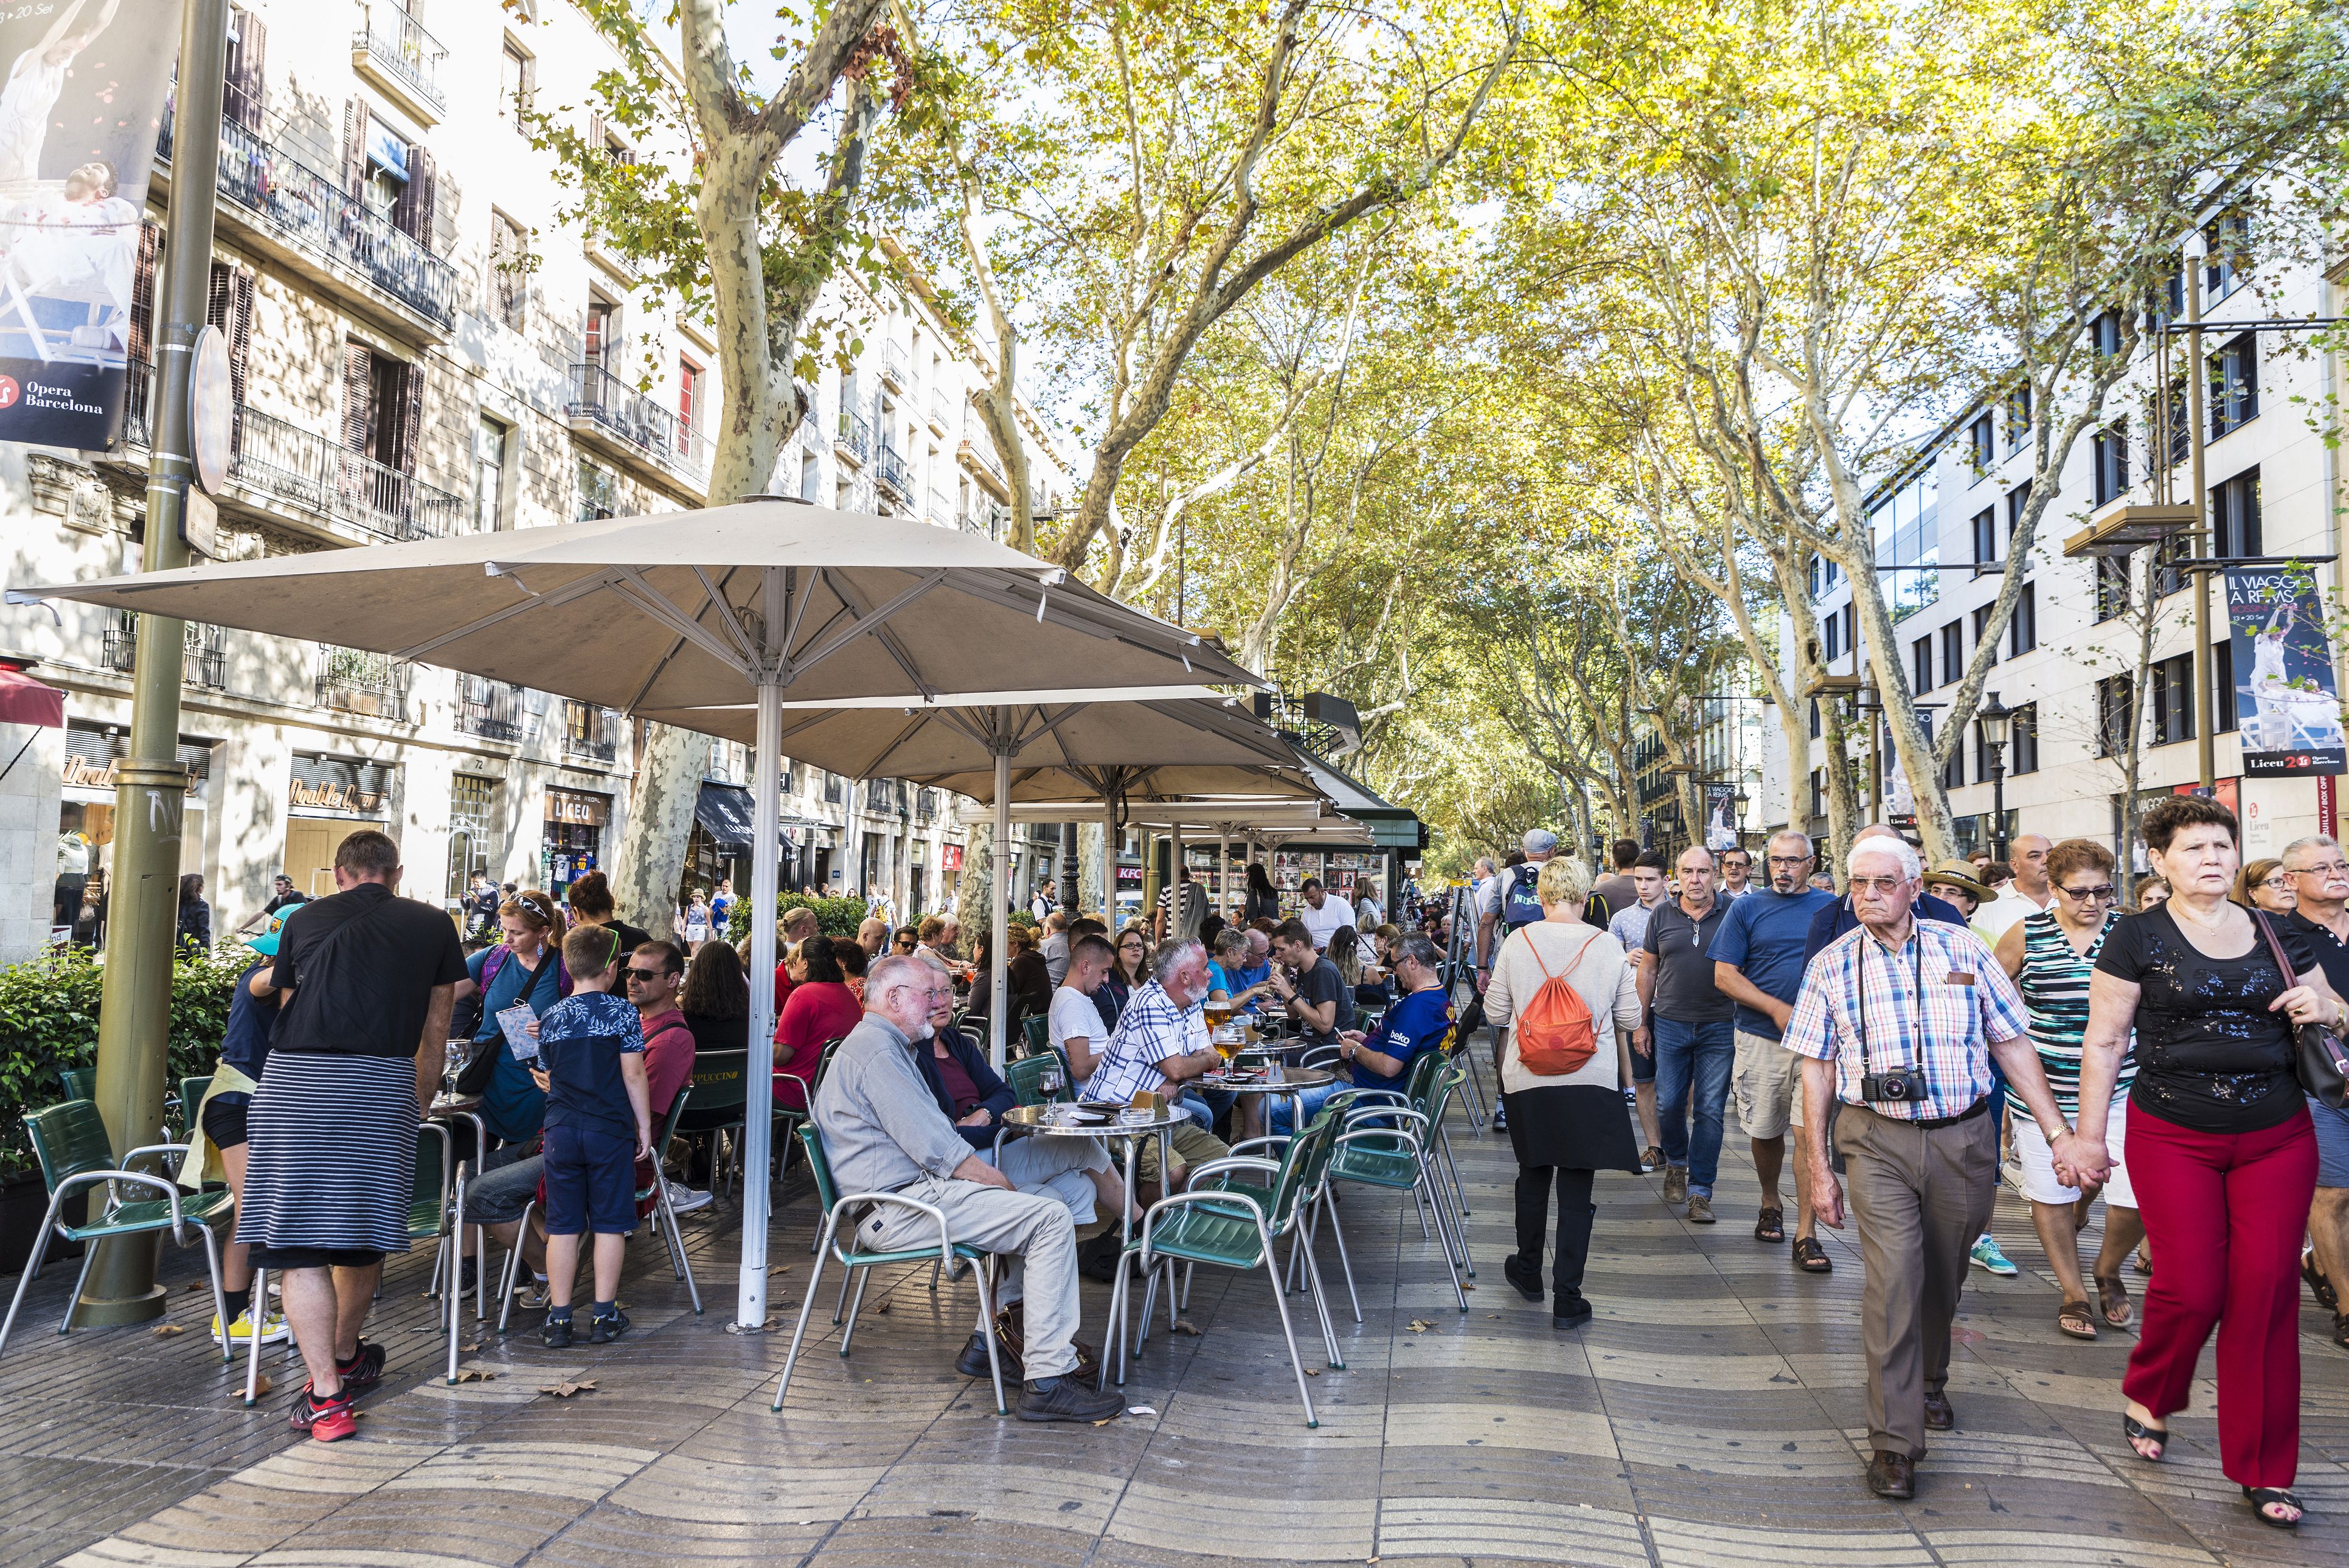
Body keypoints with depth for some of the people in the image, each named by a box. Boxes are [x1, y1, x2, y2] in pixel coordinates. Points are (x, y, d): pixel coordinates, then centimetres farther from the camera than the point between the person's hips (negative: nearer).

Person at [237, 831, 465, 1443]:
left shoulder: (305, 919, 18)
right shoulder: (432, 925, 17)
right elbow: (434, 1033, 20)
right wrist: (417, 1108, 31)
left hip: (295, 1079, 0)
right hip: (382, 1084, 1)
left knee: (297, 1238, 2)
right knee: (365, 1228, 16)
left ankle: (327, 1396, -1)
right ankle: (346, 1358, 38)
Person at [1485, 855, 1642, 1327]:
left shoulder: (1517, 942, -5)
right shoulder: (1608, 946, -5)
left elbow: (1495, 1012, 1)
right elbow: (1630, 1018, 3)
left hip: (1528, 1080, 1)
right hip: (1592, 1082, -1)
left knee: (1533, 1174, 19)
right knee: (1577, 1185, 4)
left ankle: (1528, 1271, 35)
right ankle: (1567, 1297, 5)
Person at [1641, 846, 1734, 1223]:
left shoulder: (1731, 915, 0)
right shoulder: (1662, 916, 5)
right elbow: (1648, 971, 10)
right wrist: (1641, 1024, 7)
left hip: (1719, 1029, -1)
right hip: (1670, 1024, 1)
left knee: (1710, 1111, -1)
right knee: (1668, 1104, 5)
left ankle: (1700, 1191, 7)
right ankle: (1676, 1163, 33)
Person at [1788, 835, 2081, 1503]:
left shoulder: (1962, 948, 1)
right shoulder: (1831, 965, 0)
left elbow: (2012, 1045, 5)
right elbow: (1816, 1070, 4)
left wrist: (2061, 1135, 0)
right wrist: (1818, 1168, 2)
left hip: (1964, 1139, 2)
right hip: (1879, 1141, -1)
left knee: (1943, 1277, 15)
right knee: (1893, 1278, -13)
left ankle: (1929, 1383, 43)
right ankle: (1895, 1441, -5)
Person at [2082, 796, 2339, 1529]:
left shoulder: (2277, 935, 9)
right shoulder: (2139, 939, -3)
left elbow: (2331, 1016, 19)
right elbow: (2104, 1042, -3)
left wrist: (2322, 1010, -5)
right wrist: (2088, 1134, -3)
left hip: (2277, 1138, 3)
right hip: (2173, 1138, -3)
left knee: (2265, 1294, 1)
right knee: (2192, 1288, -5)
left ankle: (2264, 1469, 15)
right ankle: (2148, 1399, 27)